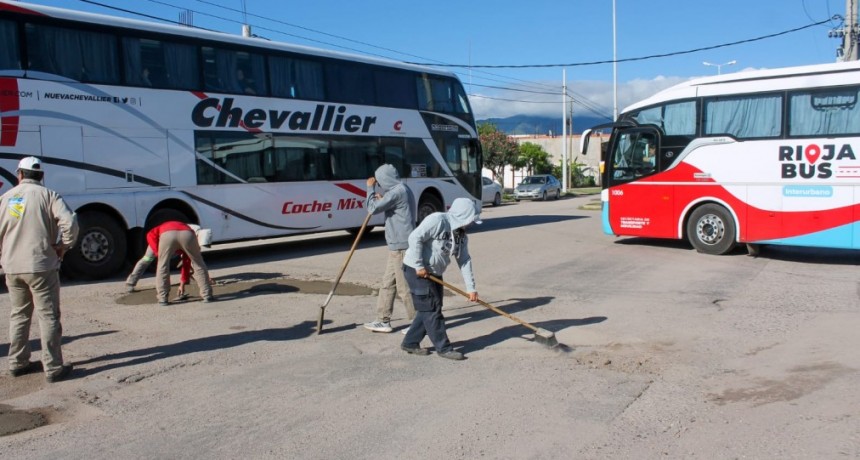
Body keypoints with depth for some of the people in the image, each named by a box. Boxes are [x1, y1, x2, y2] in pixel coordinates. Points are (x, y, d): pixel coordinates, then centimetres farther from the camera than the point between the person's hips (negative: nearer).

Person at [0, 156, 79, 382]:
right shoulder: (47, 195, -6)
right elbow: (69, 223, -20)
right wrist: (64, 246, -6)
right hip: (41, 265, -5)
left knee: (19, 314, 19)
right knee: (48, 316, 0)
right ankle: (53, 368, 1)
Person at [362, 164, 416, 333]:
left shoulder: (397, 192, -18)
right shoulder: (402, 190, 14)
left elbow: (373, 208, -18)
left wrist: (370, 188, -6)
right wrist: (382, 199, 12)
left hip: (400, 246, -10)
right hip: (398, 245, 10)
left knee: (405, 286, -2)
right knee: (388, 283, 13)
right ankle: (383, 320, 19)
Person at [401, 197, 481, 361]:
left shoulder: (461, 234, 6)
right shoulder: (437, 220, -20)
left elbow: (465, 261, 5)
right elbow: (415, 237, -26)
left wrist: (471, 288, 0)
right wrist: (419, 266, -24)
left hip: (434, 273, 9)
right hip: (417, 270, -9)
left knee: (429, 310, 11)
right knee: (432, 310, -5)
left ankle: (410, 343, 23)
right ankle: (443, 348, 4)